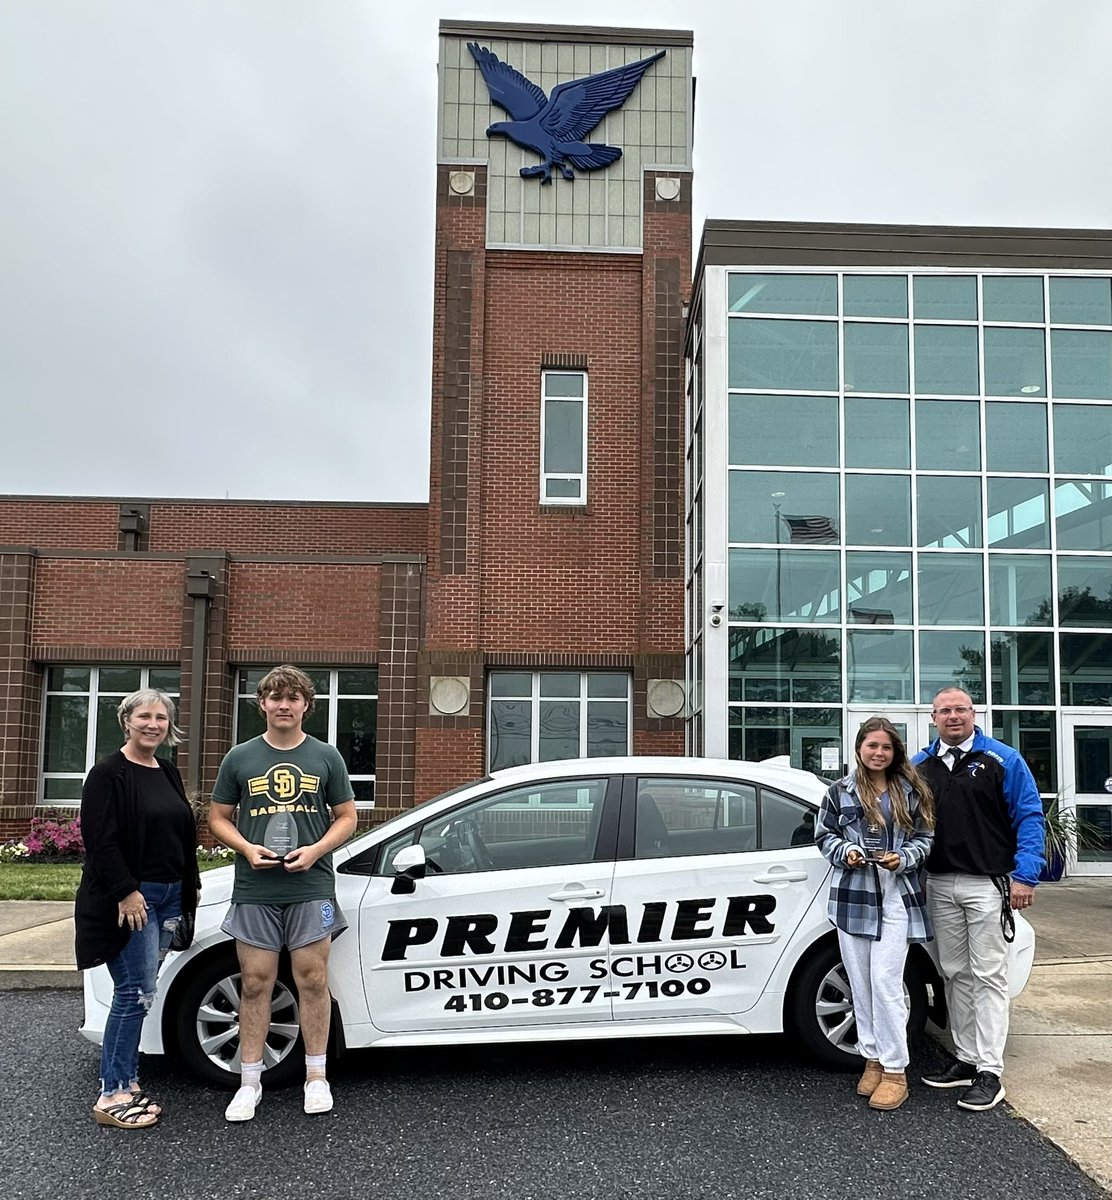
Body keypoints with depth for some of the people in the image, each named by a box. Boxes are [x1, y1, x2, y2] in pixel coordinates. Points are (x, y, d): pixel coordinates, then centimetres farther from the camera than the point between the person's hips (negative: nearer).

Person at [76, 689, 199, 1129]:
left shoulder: (168, 773, 14)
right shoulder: (109, 774, -10)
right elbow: (101, 839, -16)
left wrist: (186, 891, 16)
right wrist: (127, 892, -20)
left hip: (168, 895, 7)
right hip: (129, 899, -7)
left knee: (138, 994, 11)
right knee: (137, 993, -8)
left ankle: (126, 1084, 19)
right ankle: (112, 1097, 1)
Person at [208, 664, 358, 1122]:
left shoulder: (325, 757, 6)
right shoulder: (240, 758, 7)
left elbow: (346, 817, 7)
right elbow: (218, 817, 10)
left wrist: (316, 850, -10)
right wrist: (247, 848, -8)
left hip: (311, 887, -1)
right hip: (254, 890, 1)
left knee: (312, 980, 3)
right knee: (255, 983, 4)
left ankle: (316, 1076, 16)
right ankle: (250, 1081, 15)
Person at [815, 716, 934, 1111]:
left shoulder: (911, 792, 5)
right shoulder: (841, 791, 5)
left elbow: (925, 838, 8)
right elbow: (824, 835, 10)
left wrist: (903, 858, -9)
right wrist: (846, 851, -8)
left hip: (896, 898, -2)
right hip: (852, 896, 2)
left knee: (885, 982, -8)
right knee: (860, 984, 7)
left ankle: (895, 1071, 3)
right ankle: (872, 1059, 21)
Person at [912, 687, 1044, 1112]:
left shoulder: (1003, 760, -2)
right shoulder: (919, 766, 9)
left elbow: (1029, 817, -4)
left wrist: (1025, 875, -12)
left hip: (988, 886, -4)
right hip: (940, 886, 5)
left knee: (988, 977, -2)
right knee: (955, 975, 12)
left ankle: (989, 1074, 3)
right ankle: (966, 1061, 23)